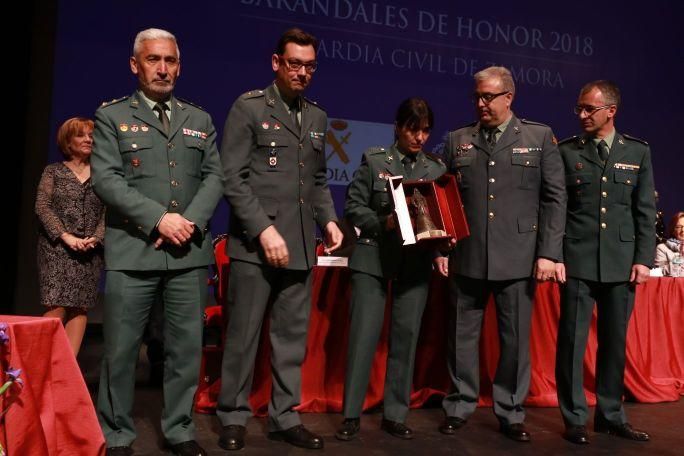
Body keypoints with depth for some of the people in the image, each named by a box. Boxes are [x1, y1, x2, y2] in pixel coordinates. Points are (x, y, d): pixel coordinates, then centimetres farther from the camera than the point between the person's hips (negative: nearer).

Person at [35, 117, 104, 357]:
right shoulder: (53, 171, 7)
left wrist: (96, 238, -12)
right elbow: (42, 206, -2)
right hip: (57, 248, -2)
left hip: (90, 251, 2)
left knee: (80, 308, -1)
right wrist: (66, 236, -14)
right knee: (57, 307, -11)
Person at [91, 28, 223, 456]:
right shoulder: (111, 116, 6)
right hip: (132, 250, -3)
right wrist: (158, 219, -15)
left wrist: (190, 220, -8)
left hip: (190, 251, 3)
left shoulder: (200, 120, 16)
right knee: (121, 348, 3)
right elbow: (107, 179, -5)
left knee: (187, 346, 7)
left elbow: (214, 176, 9)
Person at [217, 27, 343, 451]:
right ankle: (234, 416, 19)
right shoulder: (249, 107, -2)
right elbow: (234, 178, -9)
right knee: (243, 335, 3)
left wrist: (329, 219, 4)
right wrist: (264, 230, -16)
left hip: (301, 244, 5)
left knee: (293, 335, 9)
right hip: (255, 242, -5)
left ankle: (285, 416, 21)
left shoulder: (317, 117, 16)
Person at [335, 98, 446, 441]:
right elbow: (353, 206, -1)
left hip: (416, 263, 3)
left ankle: (395, 415, 17)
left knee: (406, 336, 5)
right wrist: (383, 223, -17)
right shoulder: (373, 159, 2)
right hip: (373, 258, -2)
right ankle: (351, 415, 8)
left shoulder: (437, 167, 9)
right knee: (364, 334, -4)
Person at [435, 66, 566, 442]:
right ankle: (459, 408, 23)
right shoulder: (457, 140, 10)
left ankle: (511, 414, 21)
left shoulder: (540, 137, 6)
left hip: (518, 258, -1)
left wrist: (548, 253, -5)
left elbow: (554, 198, 2)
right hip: (466, 257, 2)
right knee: (462, 337, 8)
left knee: (515, 340, 6)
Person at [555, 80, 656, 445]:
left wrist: (643, 258, 0)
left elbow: (645, 210, 7)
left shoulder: (637, 151, 8)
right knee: (572, 340, 1)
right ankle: (575, 419, 13)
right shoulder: (566, 152, 3)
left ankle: (611, 415, 24)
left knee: (614, 341, 10)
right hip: (577, 260, -2)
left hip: (621, 262, 2)